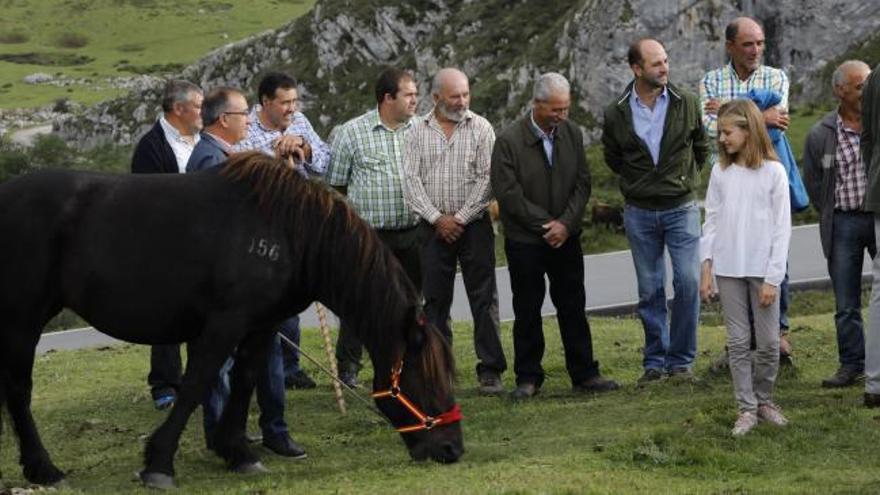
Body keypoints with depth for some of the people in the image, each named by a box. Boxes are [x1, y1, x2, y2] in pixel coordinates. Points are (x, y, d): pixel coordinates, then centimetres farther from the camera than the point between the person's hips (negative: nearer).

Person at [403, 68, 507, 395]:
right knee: (435, 300, 5)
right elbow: (411, 180, 1)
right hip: (433, 227, 2)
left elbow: (486, 180, -4)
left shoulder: (480, 128, 1)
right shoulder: (418, 130, 5)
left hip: (474, 224, -2)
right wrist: (437, 218, -8)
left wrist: (459, 218, -9)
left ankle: (490, 371, 0)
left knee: (484, 298, -3)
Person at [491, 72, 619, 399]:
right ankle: (528, 378, 13)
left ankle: (584, 374, 14)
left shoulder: (571, 134, 1)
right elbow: (508, 193, -14)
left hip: (566, 237, 3)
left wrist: (565, 223, -10)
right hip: (525, 240, -3)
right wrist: (546, 224, -13)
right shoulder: (509, 140, -13)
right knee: (527, 312, 5)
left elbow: (582, 183, 4)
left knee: (573, 308, 7)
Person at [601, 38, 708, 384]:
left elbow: (701, 147, 14)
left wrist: (687, 179, 12)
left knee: (688, 282, -9)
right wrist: (636, 183, 11)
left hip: (681, 209, 0)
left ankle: (681, 360, 4)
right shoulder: (617, 114, -3)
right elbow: (612, 157, 14)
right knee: (650, 291, 5)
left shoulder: (686, 104, -2)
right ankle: (655, 362, 15)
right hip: (640, 213, 0)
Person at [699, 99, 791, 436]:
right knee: (738, 341, 3)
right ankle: (746, 408, 9)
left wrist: (773, 278, -9)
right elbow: (712, 221, 8)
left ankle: (763, 399, 21)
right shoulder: (720, 172, 5)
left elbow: (782, 228, -5)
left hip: (762, 269, -2)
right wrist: (706, 268, 1)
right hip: (728, 269, 2)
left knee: (769, 341, 2)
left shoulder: (773, 171, -4)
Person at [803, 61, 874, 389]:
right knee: (846, 304, 7)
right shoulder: (821, 135, 0)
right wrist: (833, 216, 7)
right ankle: (851, 364, 18)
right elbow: (812, 183, 10)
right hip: (843, 223, 1)